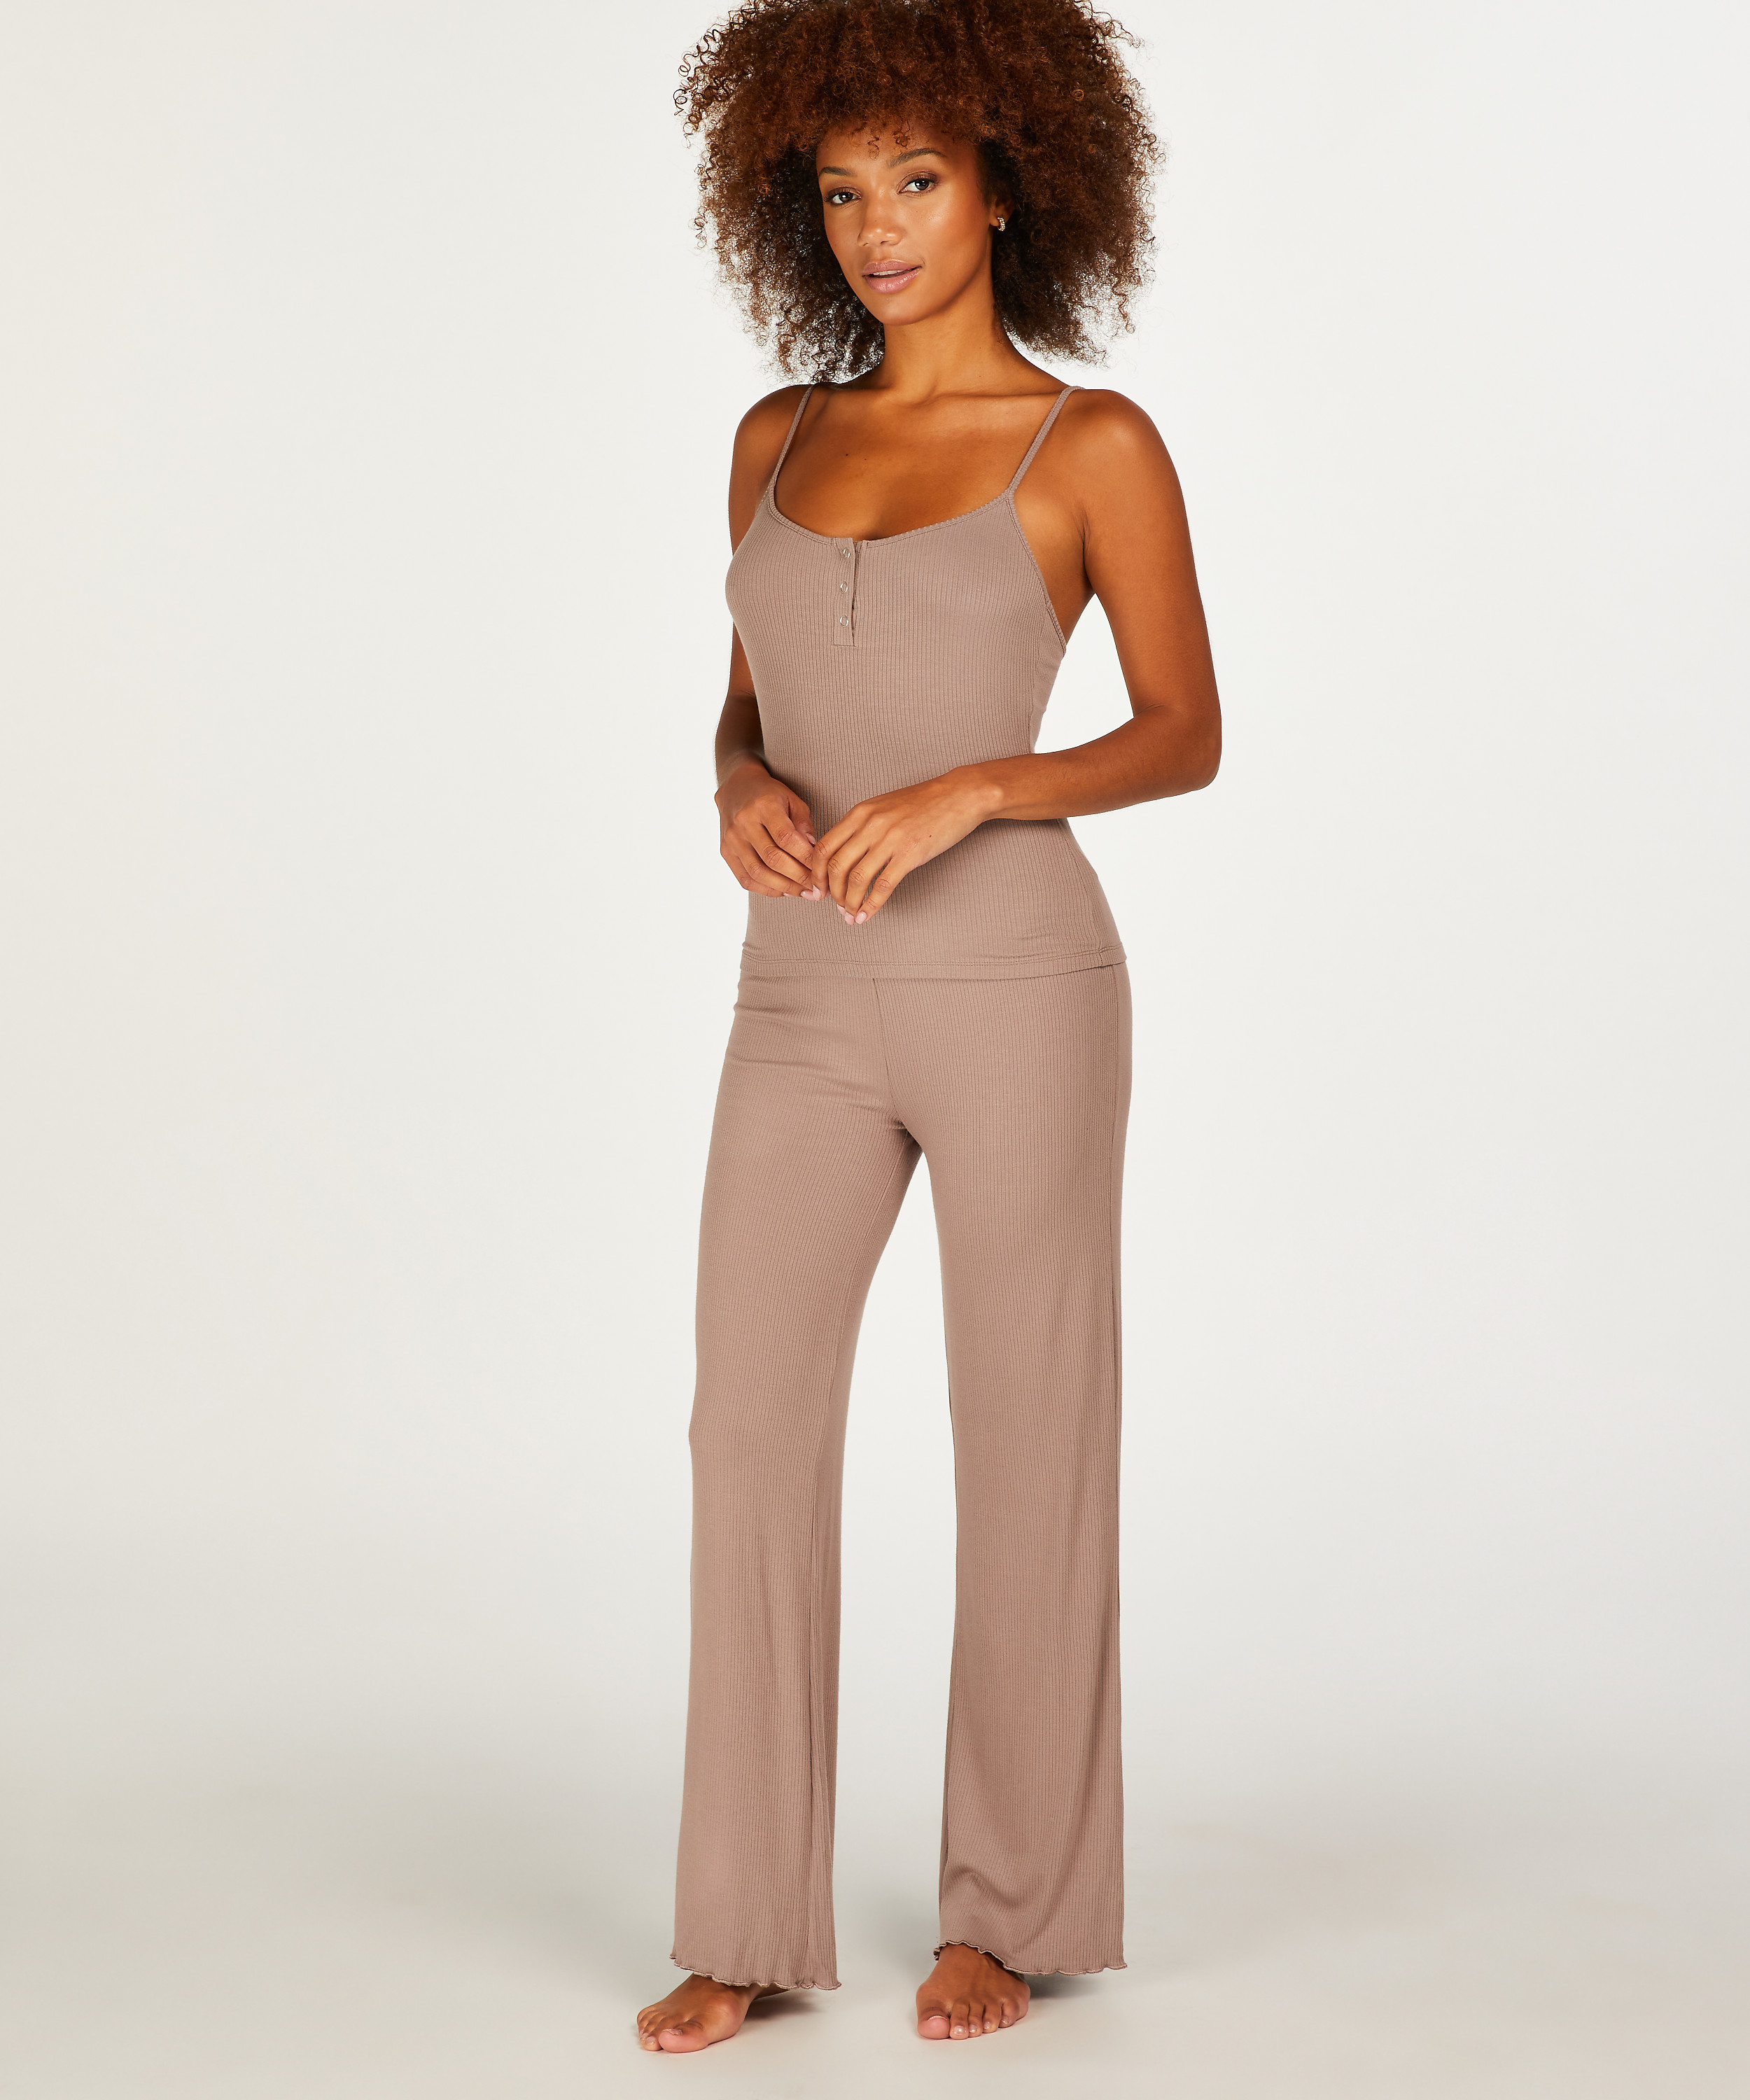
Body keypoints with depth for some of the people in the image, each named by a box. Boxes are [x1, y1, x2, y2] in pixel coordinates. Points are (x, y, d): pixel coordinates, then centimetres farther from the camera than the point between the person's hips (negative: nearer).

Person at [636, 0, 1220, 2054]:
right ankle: (747, 1929, 10)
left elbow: (1187, 735, -2)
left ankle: (1007, 1904, 19)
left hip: (1011, 986, -4)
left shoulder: (1096, 444, -2)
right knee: (751, 1437, -2)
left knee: (1024, 1447, 3)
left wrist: (967, 793, -18)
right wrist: (744, 796, -8)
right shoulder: (778, 440, 12)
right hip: (809, 1008, 4)